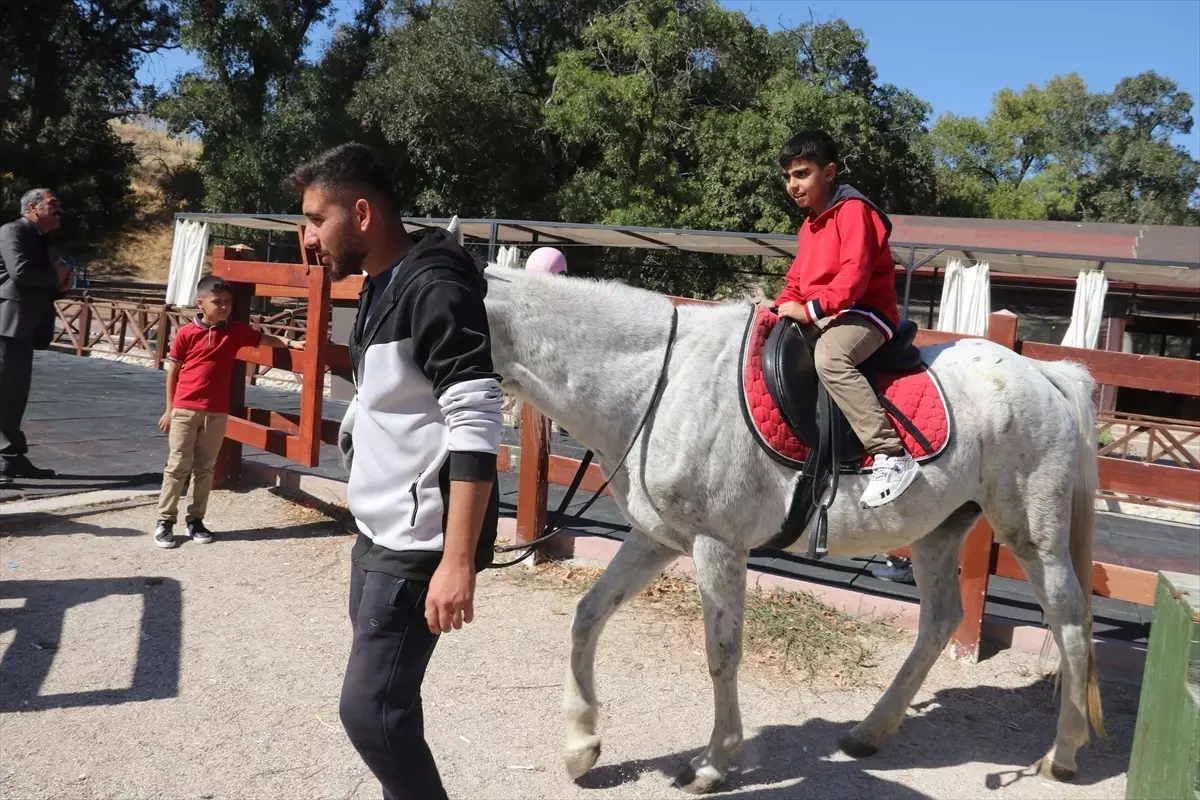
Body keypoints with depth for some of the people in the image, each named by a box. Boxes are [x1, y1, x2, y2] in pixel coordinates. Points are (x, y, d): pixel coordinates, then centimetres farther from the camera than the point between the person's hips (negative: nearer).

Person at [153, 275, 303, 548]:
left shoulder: (236, 331, 3)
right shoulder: (186, 334, -5)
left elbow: (263, 338, 15)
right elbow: (172, 372, 1)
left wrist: (290, 343, -2)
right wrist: (169, 410, 2)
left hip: (217, 412, 3)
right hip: (185, 410, -3)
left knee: (205, 468, 10)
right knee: (178, 466, 1)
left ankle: (196, 520, 19)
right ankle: (165, 521, 8)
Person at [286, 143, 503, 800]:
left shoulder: (434, 289, -18)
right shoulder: (379, 288, 12)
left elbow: (475, 429, -25)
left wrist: (457, 562, -28)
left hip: (417, 546, -10)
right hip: (376, 535, 10)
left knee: (369, 709, -5)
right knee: (384, 702, 17)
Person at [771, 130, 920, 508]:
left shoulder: (853, 210, -11)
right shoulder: (810, 223, 20)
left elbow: (854, 274, -22)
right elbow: (797, 279, 21)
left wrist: (812, 309, -26)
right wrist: (781, 307, 3)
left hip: (864, 312, -10)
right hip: (822, 317, 11)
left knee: (829, 357, -38)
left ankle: (892, 456, -40)